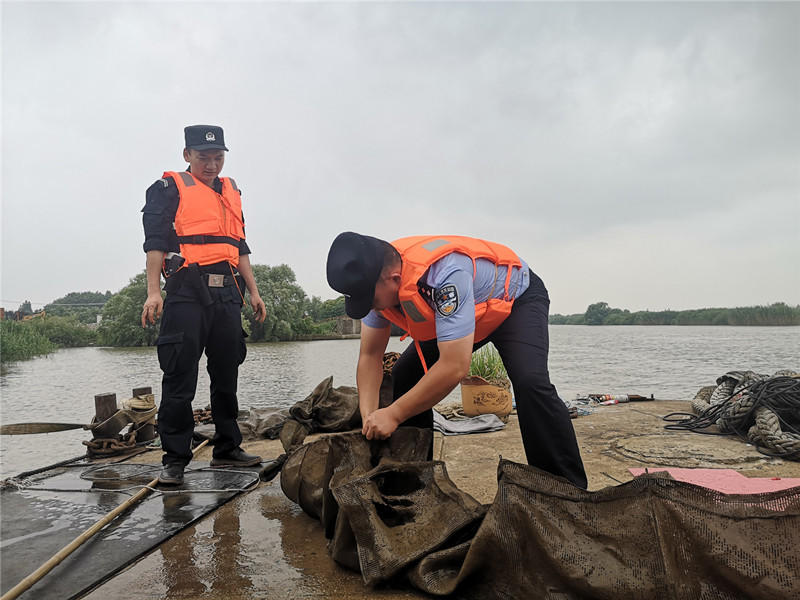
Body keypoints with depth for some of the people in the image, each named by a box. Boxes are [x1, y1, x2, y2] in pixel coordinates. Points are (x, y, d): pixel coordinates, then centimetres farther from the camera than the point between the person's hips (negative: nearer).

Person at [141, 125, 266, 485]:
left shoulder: (231, 192, 22)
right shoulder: (170, 189, 5)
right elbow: (156, 242, -3)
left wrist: (253, 292, 17)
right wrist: (153, 291, -13)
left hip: (227, 293, 6)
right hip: (187, 292, -6)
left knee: (227, 374, 9)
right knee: (180, 377, -5)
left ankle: (227, 449, 20)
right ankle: (174, 460, 3)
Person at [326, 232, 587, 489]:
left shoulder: (444, 273, -43)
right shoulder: (378, 280, -19)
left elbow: (455, 367, -43)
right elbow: (370, 356, -11)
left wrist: (394, 414, -34)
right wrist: (369, 421, -22)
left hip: (516, 298, -7)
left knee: (530, 383, -31)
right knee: (405, 376, -4)